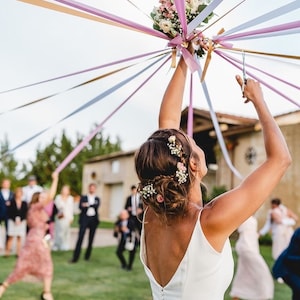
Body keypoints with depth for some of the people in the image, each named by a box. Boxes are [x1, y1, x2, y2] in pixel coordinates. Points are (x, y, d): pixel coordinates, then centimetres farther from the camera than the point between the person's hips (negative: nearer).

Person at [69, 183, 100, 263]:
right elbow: (81, 207, -7)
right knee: (80, 237, -11)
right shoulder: (83, 198, 9)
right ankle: (75, 257, -10)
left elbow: (97, 206, -7)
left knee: (91, 238, 6)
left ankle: (87, 256, 18)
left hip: (94, 219, 2)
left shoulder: (97, 199, 14)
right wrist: (92, 206, -14)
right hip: (84, 218, -2)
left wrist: (87, 205, -15)